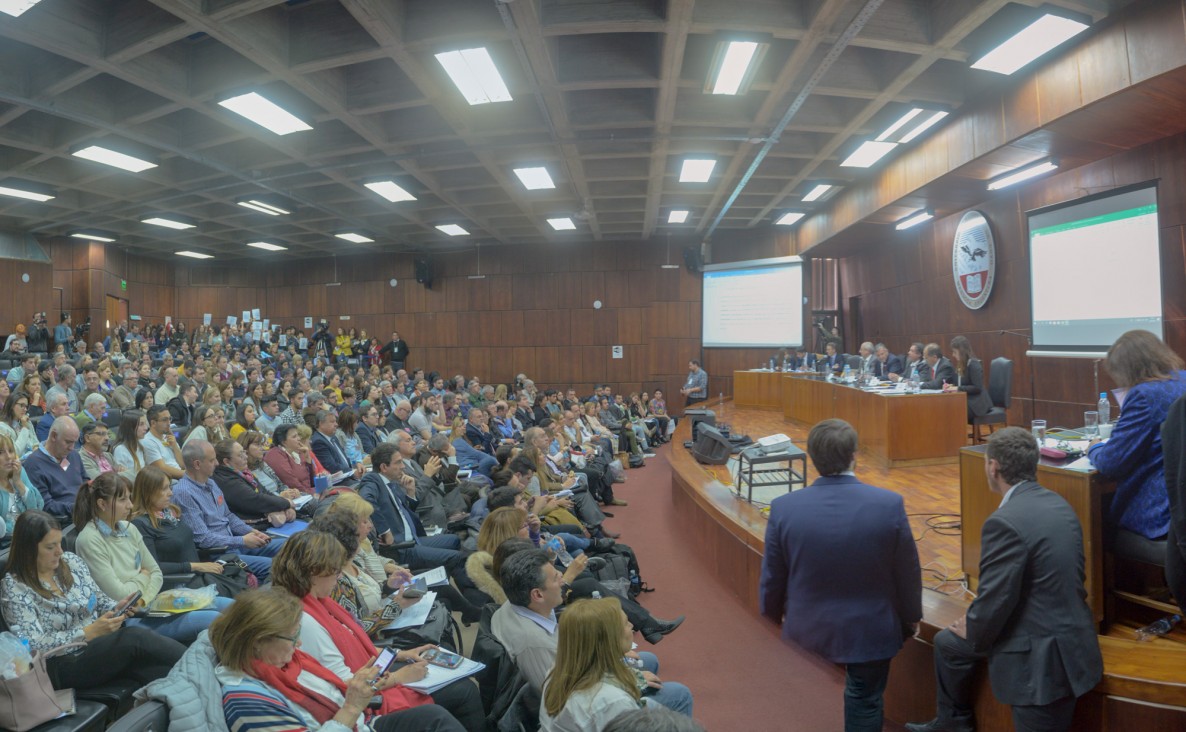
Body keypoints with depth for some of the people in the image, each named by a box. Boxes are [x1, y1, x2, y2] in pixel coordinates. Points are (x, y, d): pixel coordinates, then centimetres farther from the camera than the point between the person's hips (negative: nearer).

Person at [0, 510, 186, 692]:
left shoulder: (71, 561, 7)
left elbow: (98, 599, 16)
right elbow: (34, 645, -15)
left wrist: (116, 607, -7)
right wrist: (90, 632, -24)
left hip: (101, 644, 5)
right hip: (62, 664, -5)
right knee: (135, 638, -32)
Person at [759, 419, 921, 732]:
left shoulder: (784, 507, -18)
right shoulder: (889, 504, -20)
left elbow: (772, 577, -6)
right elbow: (908, 573, -6)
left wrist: (773, 615, 14)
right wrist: (911, 618, 13)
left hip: (807, 629, 1)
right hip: (871, 630, -1)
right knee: (865, 702, 20)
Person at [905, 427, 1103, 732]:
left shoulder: (1005, 521, -25)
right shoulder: (1058, 504, 3)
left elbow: (995, 599, -23)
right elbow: (1063, 578, 11)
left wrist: (973, 631, -1)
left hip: (1042, 660, -9)